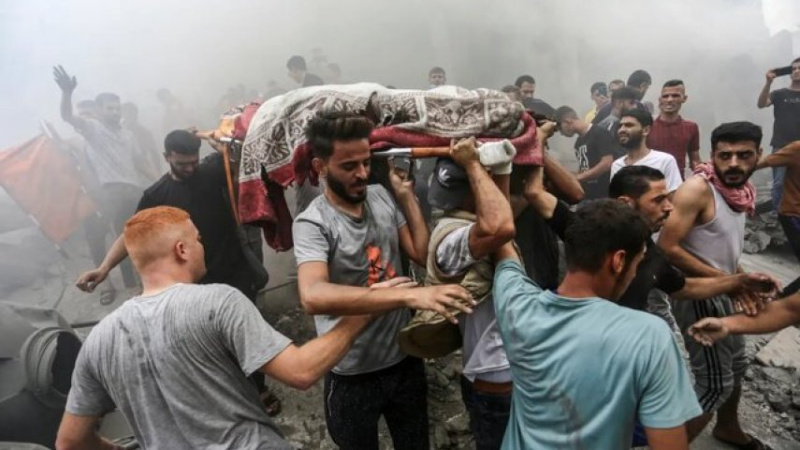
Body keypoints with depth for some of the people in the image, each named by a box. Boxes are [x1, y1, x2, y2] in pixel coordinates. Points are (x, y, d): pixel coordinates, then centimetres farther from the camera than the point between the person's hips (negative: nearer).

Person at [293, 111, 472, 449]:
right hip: (353, 374, -5)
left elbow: (424, 256, -2)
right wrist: (409, 295, -48)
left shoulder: (381, 196, -2)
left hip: (405, 359, 5)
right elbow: (313, 297, -41)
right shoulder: (312, 223, -22)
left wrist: (407, 196, -6)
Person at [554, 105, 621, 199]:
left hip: (603, 195, -8)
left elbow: (607, 163, -18)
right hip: (586, 195, 8)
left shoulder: (600, 134, -9)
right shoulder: (578, 142, 15)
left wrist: (577, 178, -16)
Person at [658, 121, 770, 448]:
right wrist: (727, 281, -26)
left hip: (724, 295, 9)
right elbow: (667, 248, -28)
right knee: (715, 383, -4)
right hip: (700, 296, -9)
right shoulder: (697, 189, -22)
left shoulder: (739, 191, 4)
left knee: (736, 366, 26)